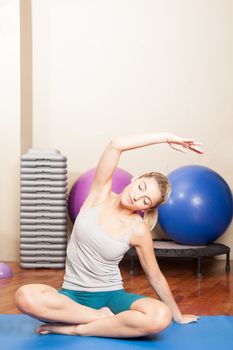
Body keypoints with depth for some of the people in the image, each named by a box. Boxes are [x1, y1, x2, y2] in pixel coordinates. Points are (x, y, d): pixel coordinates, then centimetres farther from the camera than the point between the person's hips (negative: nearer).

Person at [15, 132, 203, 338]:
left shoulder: (138, 230, -9)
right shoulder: (101, 194, -7)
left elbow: (156, 278, 4)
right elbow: (116, 145, -19)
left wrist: (178, 315, 11)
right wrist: (166, 137, -15)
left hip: (111, 296, 0)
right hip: (73, 295, 0)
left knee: (160, 318, -31)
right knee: (25, 296, -33)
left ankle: (75, 329, -20)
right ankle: (103, 317, -17)